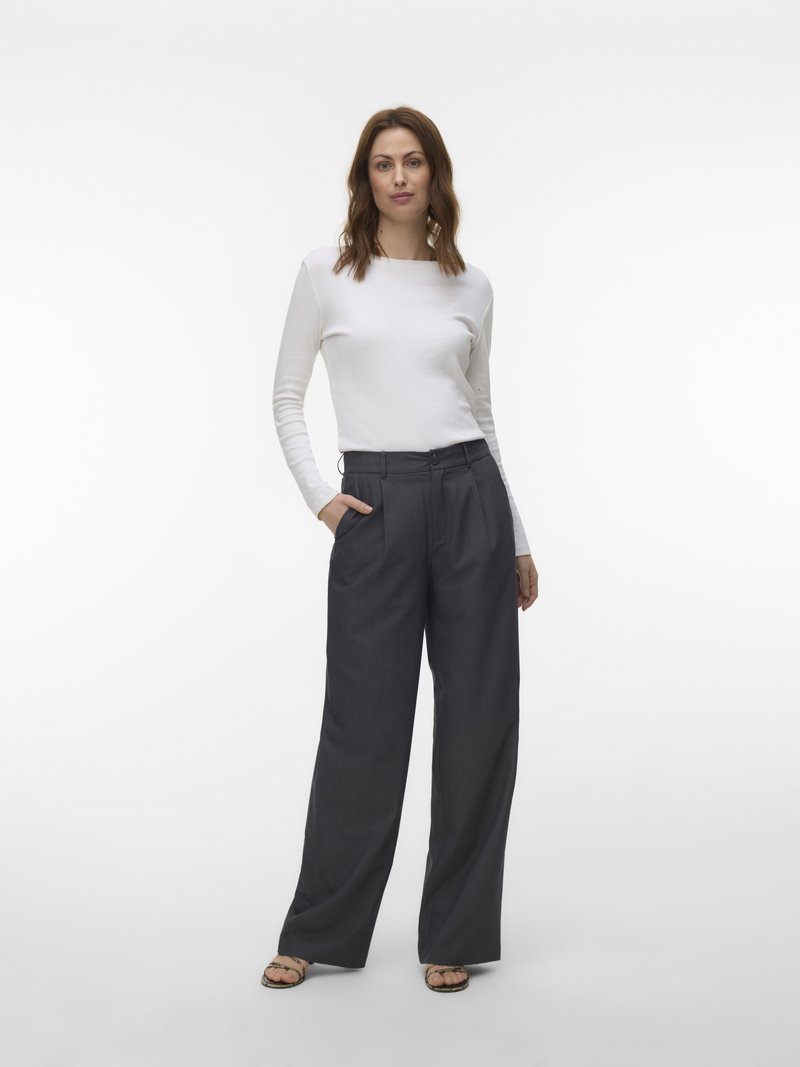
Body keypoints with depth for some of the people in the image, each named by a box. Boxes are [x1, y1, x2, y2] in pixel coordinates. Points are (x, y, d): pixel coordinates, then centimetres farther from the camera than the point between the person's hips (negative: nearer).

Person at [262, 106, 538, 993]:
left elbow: (481, 413, 15)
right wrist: (319, 499, -5)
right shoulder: (325, 273, 4)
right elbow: (286, 398, 8)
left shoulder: (471, 287, 11)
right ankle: (320, 931, 21)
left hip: (469, 496, 3)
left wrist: (518, 542, 14)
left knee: (478, 717, 4)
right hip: (375, 509, -2)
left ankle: (454, 933, 19)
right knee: (365, 721, 2)